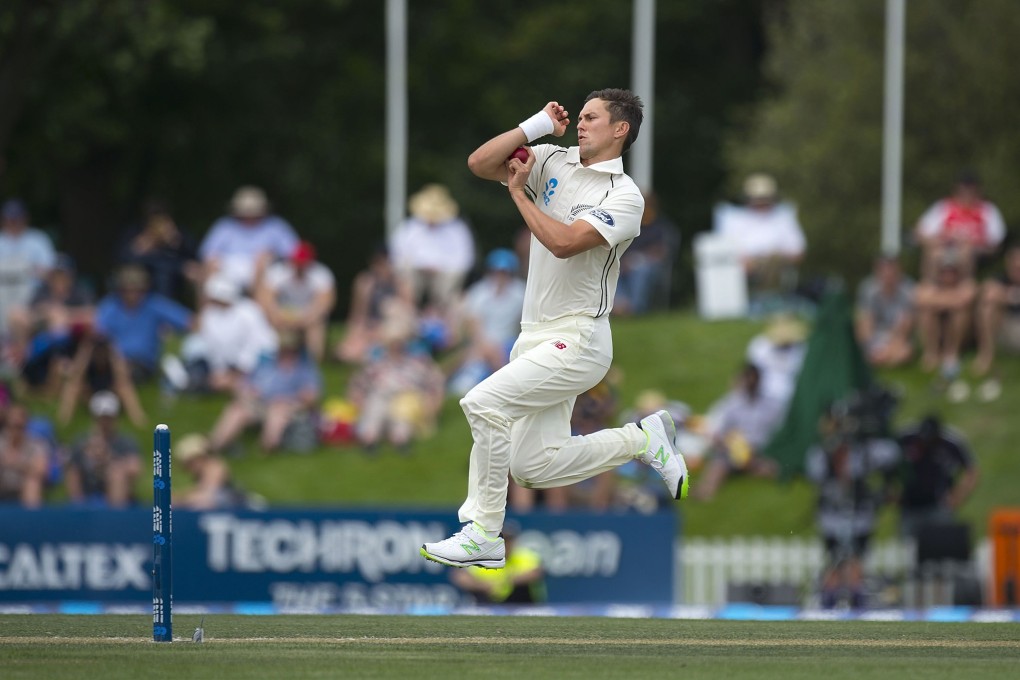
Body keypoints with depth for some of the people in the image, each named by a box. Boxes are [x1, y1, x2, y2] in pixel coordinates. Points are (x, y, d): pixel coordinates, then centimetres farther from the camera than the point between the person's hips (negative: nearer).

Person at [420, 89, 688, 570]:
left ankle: (484, 536, -17)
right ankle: (643, 439, 25)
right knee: (535, 466, 7)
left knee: (483, 402, -24)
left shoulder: (624, 196, -10)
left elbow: (564, 243, -23)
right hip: (535, 336, 8)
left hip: (578, 341, -8)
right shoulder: (553, 162, 10)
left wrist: (518, 192, -12)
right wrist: (536, 125, -4)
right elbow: (479, 163, 2)